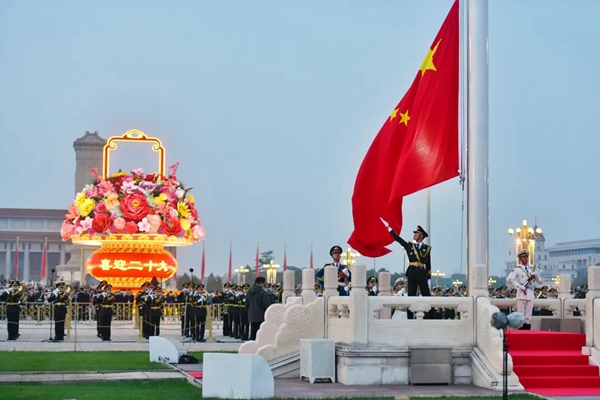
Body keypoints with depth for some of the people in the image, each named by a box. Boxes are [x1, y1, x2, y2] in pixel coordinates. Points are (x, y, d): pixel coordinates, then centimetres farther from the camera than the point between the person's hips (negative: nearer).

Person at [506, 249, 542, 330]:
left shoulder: (531, 270, 19)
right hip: (522, 294, -6)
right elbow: (509, 279, -14)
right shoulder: (517, 269, 1)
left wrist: (535, 276, -1)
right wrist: (521, 287, -16)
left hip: (530, 295, 6)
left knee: (528, 317, 5)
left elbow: (540, 281, 21)